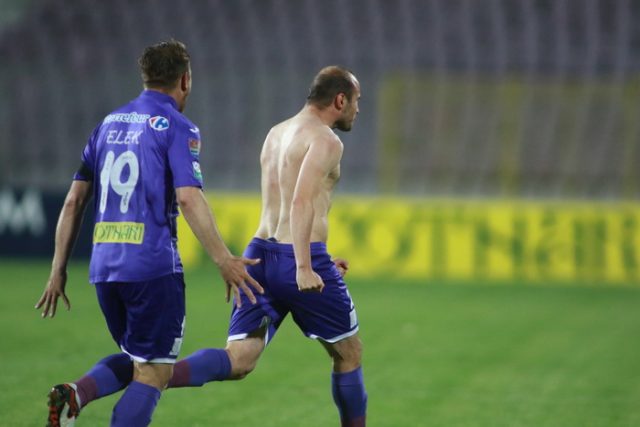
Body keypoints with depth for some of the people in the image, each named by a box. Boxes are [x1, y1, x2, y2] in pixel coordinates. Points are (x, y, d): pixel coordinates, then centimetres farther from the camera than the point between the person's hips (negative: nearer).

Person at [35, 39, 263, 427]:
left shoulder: (109, 124, 16)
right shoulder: (177, 127, -4)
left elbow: (74, 201, 14)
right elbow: (188, 197, -17)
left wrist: (59, 269, 17)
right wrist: (224, 261, -17)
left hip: (104, 265, 7)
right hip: (153, 265, -7)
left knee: (137, 360, 21)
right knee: (154, 373, 1)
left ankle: (74, 395, -6)